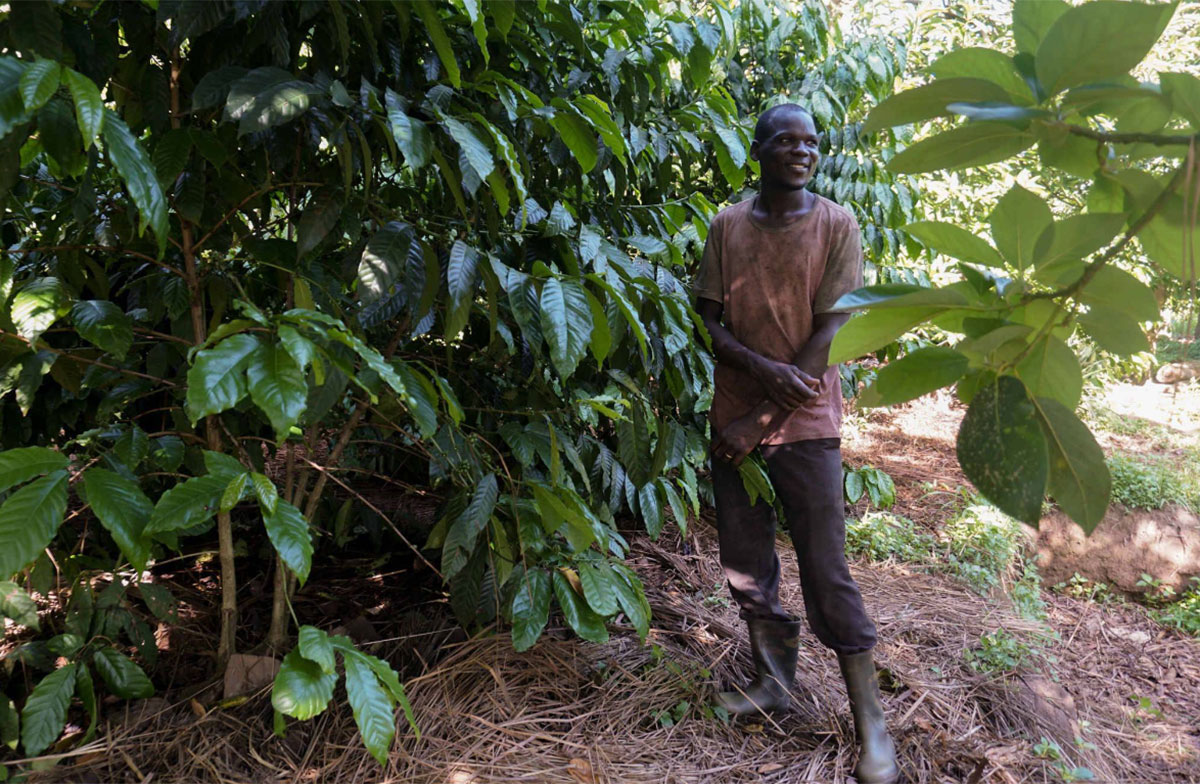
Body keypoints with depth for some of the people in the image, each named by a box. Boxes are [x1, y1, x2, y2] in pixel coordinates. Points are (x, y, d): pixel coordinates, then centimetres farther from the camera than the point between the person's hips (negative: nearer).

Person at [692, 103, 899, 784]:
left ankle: (871, 722, 12)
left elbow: (831, 333, -9)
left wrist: (761, 419, -13)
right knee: (745, 564, 10)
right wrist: (765, 368, -16)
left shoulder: (837, 225, -2)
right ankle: (776, 683, 30)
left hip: (805, 423, -3)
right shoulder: (727, 226, 6)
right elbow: (708, 320, 3)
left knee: (827, 572, -2)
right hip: (736, 420, 4)